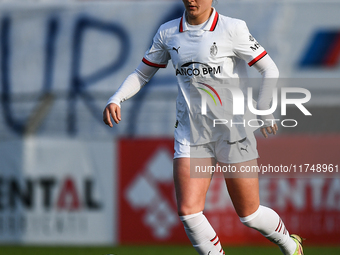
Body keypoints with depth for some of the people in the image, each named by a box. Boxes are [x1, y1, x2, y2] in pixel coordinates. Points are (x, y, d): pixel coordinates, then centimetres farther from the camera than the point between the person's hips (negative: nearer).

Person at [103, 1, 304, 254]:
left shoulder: (232, 28, -8)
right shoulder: (167, 33, 5)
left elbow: (270, 70, -7)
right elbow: (142, 74, 14)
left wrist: (263, 110, -21)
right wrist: (116, 100, -3)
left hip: (232, 131, -3)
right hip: (190, 135, 3)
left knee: (249, 216, 4)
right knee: (188, 212, -14)